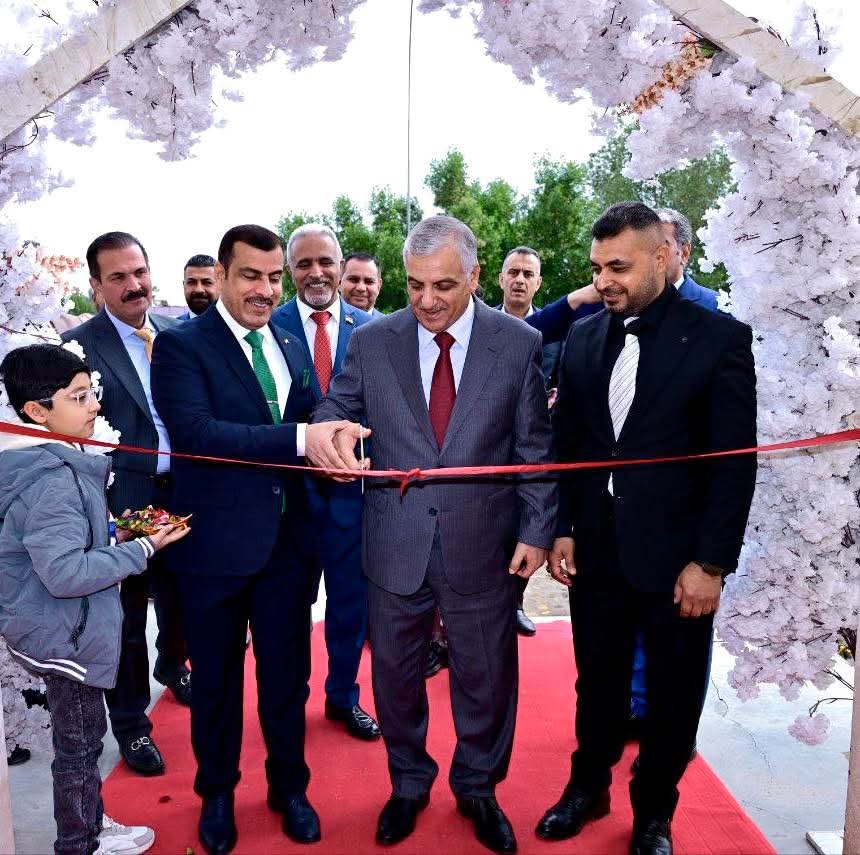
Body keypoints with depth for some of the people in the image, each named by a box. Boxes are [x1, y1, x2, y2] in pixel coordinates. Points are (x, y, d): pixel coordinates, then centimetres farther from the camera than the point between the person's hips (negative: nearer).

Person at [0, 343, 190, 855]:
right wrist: (142, 549, -25)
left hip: (56, 631, 10)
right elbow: (66, 573, -32)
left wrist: (111, 530, 6)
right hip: (66, 636, -10)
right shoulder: (54, 479, -27)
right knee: (79, 744, 10)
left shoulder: (53, 462, 4)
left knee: (81, 736, 24)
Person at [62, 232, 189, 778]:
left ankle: (172, 667, 53)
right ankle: (131, 724, 33)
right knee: (128, 620, 12)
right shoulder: (79, 345, -10)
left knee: (180, 600, 22)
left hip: (183, 494, 4)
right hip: (124, 504, -4)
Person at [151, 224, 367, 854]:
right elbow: (194, 430, -24)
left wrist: (335, 440, -15)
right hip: (215, 543, -4)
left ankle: (289, 787, 42)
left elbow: (314, 425, 9)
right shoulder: (181, 345, -10)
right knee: (216, 678, 17)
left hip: (288, 539, 4)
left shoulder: (293, 347, 9)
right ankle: (217, 793, 42)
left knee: (288, 674, 17)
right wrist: (300, 439, -33)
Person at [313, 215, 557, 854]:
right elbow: (336, 410, 2)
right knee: (395, 673, 17)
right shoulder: (372, 341, -2)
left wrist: (538, 530, -4)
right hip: (396, 545, 1)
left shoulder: (520, 343, -5)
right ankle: (408, 783, 44)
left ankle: (477, 787, 43)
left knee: (486, 678, 16)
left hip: (483, 545, -1)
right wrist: (327, 427, -22)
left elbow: (535, 448, -1)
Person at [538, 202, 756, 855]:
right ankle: (589, 788, 41)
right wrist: (561, 529, 3)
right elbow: (566, 442, 7)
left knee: (673, 694, 14)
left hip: (677, 555, -3)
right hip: (596, 549, 3)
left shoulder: (720, 337, -9)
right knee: (597, 681, 18)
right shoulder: (583, 337, 3)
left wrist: (711, 562, -11)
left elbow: (735, 461, -9)